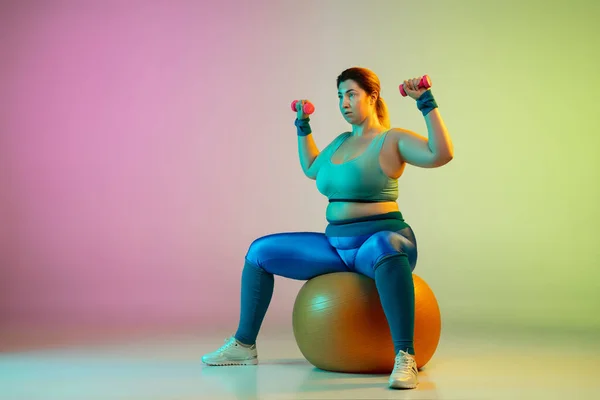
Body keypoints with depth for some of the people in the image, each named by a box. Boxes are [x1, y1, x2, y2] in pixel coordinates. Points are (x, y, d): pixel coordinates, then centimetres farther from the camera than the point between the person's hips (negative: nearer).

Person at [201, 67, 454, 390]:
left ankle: (405, 358, -49)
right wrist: (303, 127, 32)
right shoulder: (341, 142, 16)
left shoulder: (392, 140, -6)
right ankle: (243, 346, 12)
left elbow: (441, 154, -22)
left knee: (382, 248, -47)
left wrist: (427, 104, -22)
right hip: (336, 245, 8)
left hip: (381, 239, -8)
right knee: (260, 252, 6)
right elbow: (311, 168, 35)